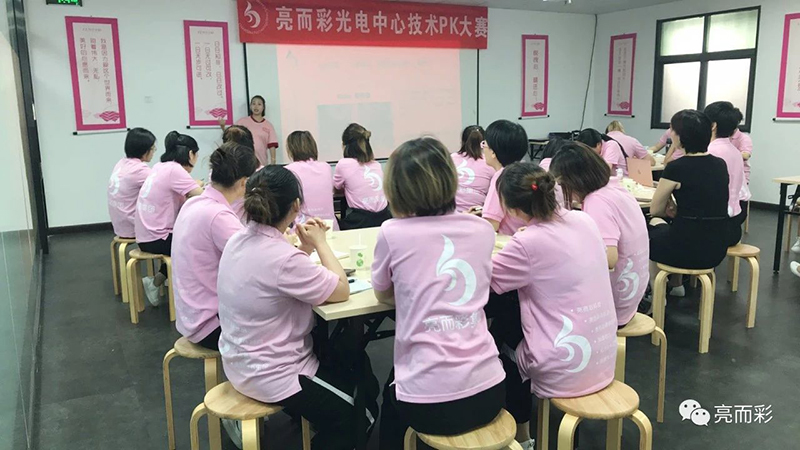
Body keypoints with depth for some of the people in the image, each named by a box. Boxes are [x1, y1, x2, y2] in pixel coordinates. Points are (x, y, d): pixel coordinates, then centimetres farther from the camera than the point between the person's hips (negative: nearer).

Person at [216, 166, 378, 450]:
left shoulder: (238, 240, -3)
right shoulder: (282, 258, -32)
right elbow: (342, 291, -20)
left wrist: (307, 246, 0)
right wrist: (319, 243, -9)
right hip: (270, 378, -9)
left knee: (350, 358, 24)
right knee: (360, 411, 10)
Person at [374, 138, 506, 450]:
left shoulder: (393, 233, -9)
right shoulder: (482, 230, 1)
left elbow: (383, 295, 9)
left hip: (429, 402, -4)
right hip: (489, 391, 4)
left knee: (391, 397, 33)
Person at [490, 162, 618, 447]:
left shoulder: (527, 243, -22)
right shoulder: (584, 220, -2)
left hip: (565, 373, -6)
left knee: (499, 335, 21)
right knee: (511, 319, 23)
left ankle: (520, 436, 34)